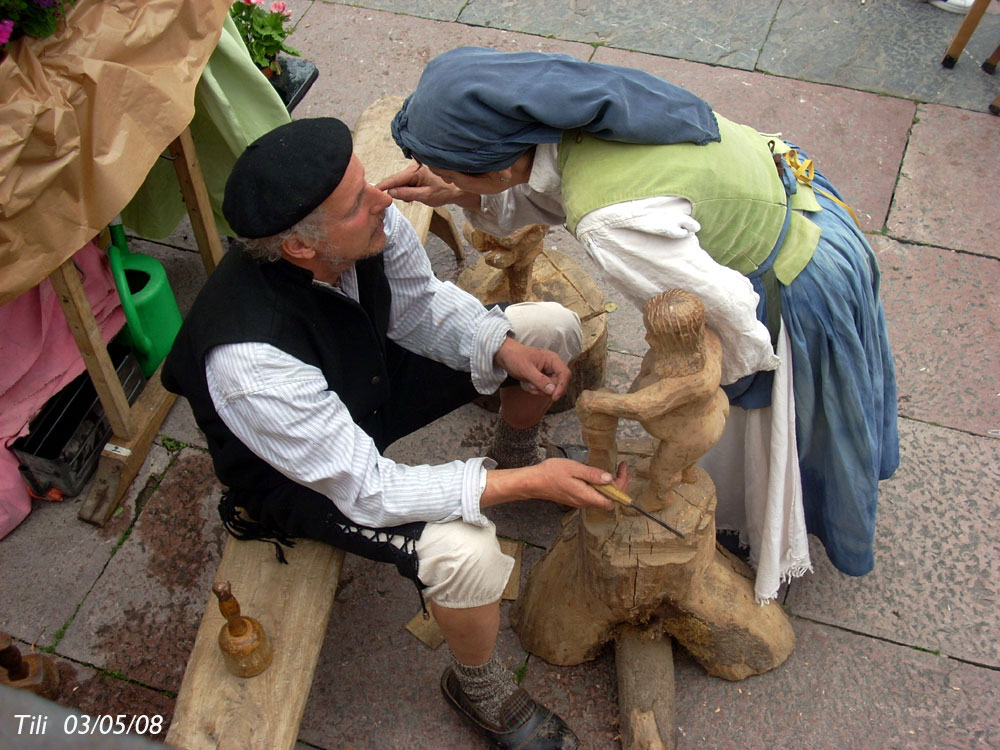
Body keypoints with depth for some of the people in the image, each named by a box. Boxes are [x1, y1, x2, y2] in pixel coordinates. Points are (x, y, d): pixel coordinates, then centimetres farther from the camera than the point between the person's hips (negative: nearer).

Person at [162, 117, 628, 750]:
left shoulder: (372, 227, -25)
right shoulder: (250, 360, -41)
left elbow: (422, 302, -3)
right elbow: (366, 490, -34)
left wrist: (503, 347, -20)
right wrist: (528, 484, -36)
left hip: (373, 373, 6)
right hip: (305, 472, -6)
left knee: (555, 327, 3)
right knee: (464, 550, -30)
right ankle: (478, 685, 5)